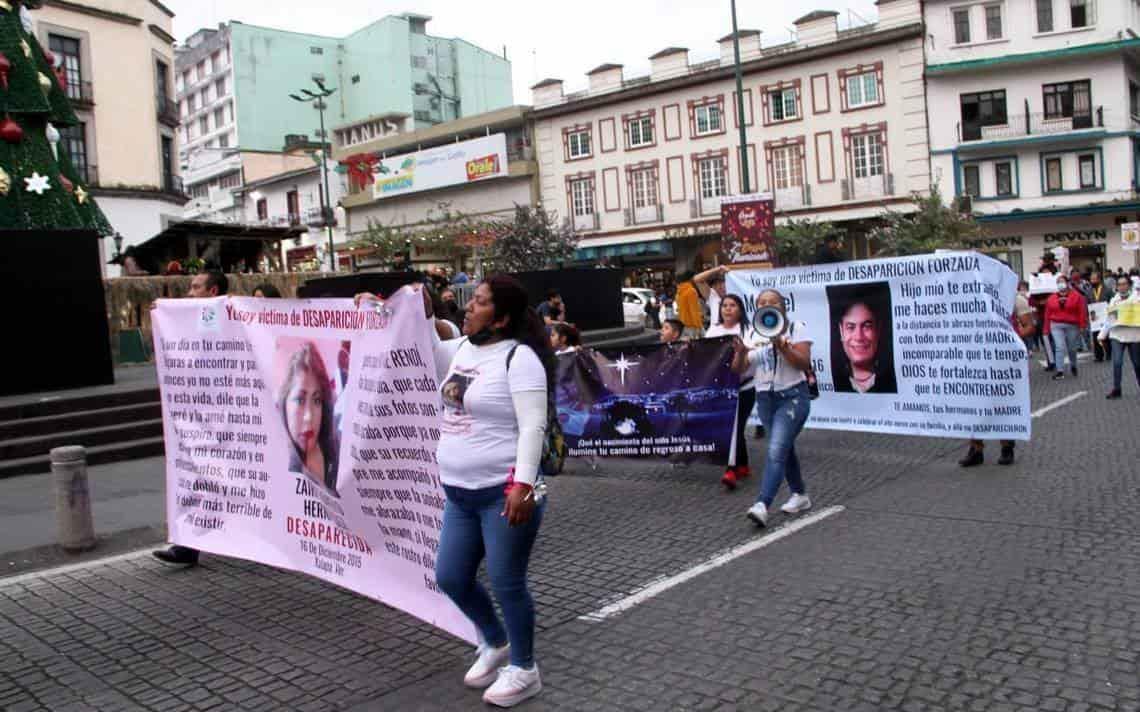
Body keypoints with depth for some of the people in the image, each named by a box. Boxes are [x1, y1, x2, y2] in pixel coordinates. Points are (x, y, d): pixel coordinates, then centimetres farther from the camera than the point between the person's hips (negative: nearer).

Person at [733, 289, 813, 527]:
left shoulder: (796, 328, -3)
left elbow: (804, 364, -11)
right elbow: (738, 369, 2)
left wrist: (782, 346, -24)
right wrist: (740, 351, -19)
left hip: (792, 397, -6)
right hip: (765, 399, 6)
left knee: (776, 451, -18)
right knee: (784, 449, 17)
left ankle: (762, 505, -26)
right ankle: (800, 495, 34)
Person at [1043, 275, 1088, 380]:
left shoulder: (1076, 296, 0)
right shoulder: (1052, 298, 7)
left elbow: (1082, 312, -4)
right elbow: (1048, 314, 7)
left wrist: (1083, 326, -9)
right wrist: (1047, 329, 4)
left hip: (1072, 326, -1)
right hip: (1056, 326, 1)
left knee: (1072, 348, 11)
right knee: (1059, 347, -11)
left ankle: (1073, 366, 37)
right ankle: (1060, 371, -11)